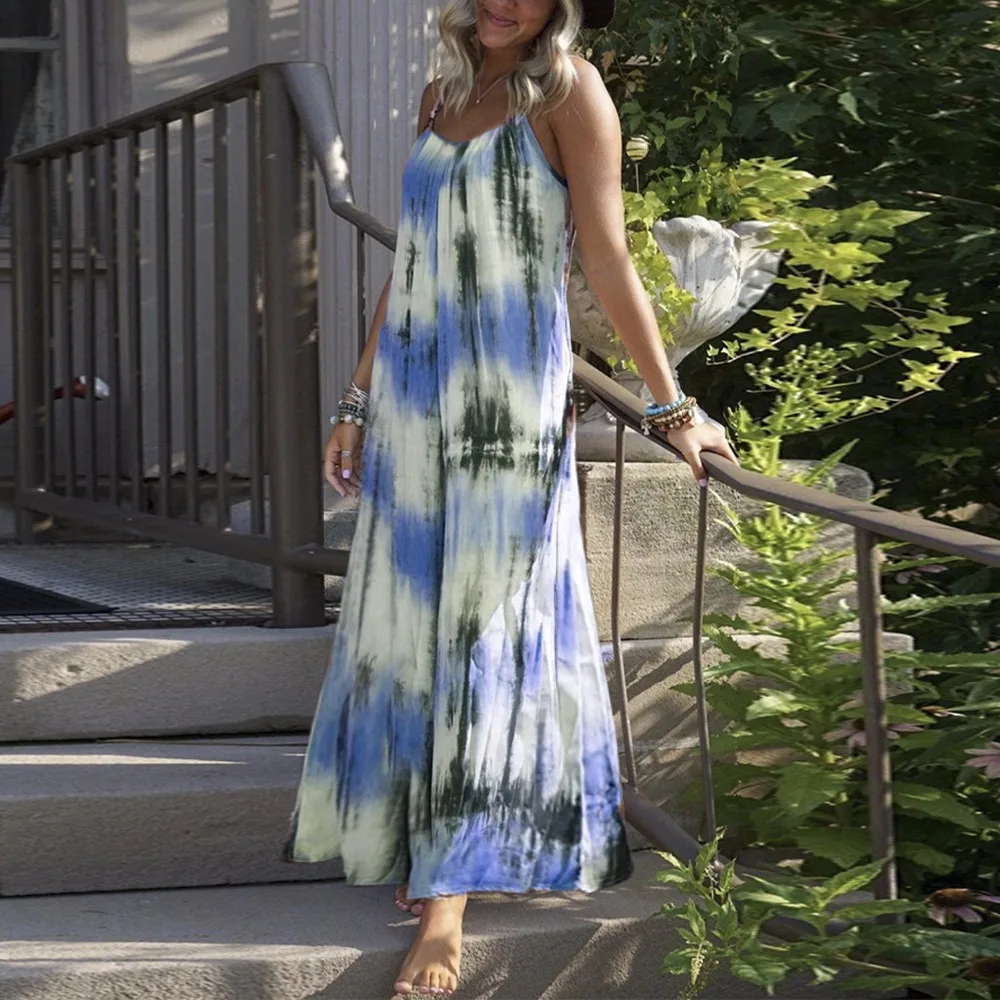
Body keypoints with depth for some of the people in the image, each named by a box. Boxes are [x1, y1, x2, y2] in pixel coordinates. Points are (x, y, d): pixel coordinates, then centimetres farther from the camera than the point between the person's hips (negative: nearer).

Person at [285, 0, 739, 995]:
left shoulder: (569, 93, -6)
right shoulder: (443, 94, 13)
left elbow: (609, 262, -7)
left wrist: (670, 405, -9)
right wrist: (359, 402, 16)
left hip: (511, 401, -6)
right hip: (414, 403, 6)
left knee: (486, 628, -6)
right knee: (406, 620, 8)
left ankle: (449, 894, -6)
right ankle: (418, 853, 17)